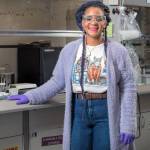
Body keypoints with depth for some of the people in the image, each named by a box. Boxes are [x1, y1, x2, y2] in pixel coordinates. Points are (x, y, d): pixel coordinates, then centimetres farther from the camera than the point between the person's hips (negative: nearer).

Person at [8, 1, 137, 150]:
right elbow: (57, 81, 7)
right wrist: (30, 96, -3)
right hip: (78, 110, 2)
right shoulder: (69, 49, 2)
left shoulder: (118, 50, -4)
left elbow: (128, 87, -4)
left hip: (106, 111, -1)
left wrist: (128, 125, -9)